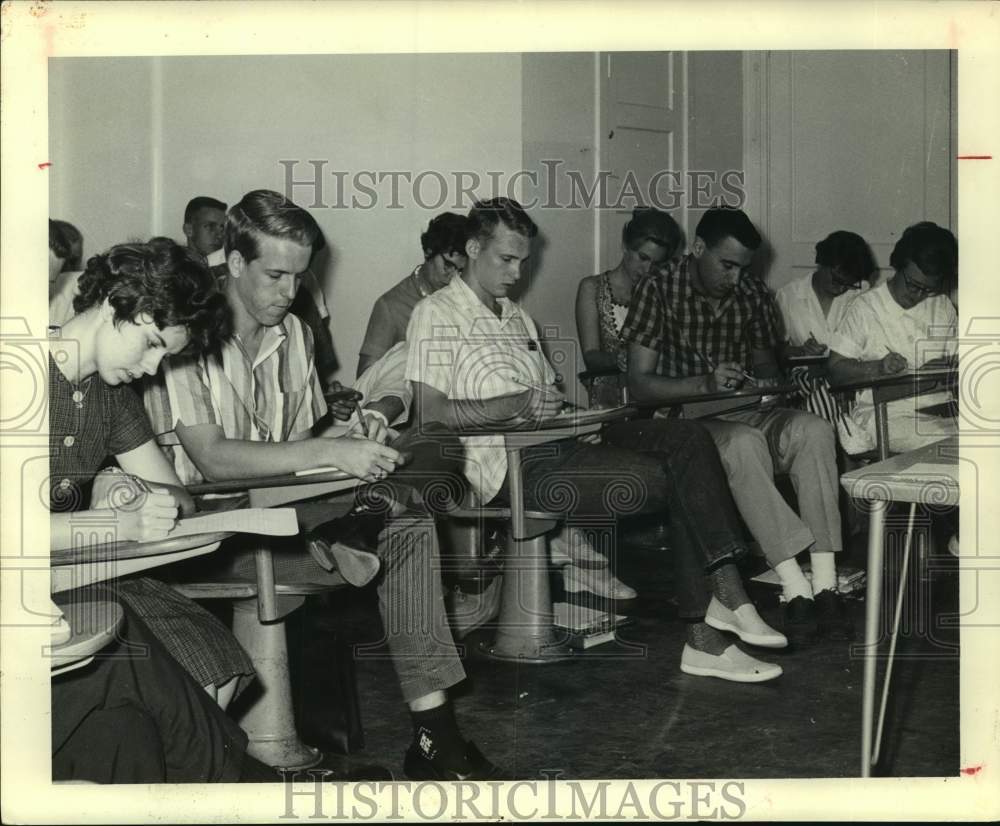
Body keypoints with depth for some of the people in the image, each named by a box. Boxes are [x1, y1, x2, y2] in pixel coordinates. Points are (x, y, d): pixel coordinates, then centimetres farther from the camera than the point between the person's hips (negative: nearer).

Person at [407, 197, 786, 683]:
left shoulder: (517, 318, 27)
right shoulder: (437, 315, 0)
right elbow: (429, 414, -12)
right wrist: (513, 406, -19)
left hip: (559, 445, 8)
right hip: (512, 464, -8)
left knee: (687, 439, -13)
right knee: (653, 477, -25)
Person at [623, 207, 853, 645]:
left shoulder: (752, 294, 11)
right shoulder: (658, 292, -5)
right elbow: (638, 385, -9)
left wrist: (767, 382, -1)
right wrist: (705, 384, -24)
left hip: (744, 414, 5)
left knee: (813, 429, -28)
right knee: (743, 442, -38)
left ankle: (825, 586, -34)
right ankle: (796, 591, -41)